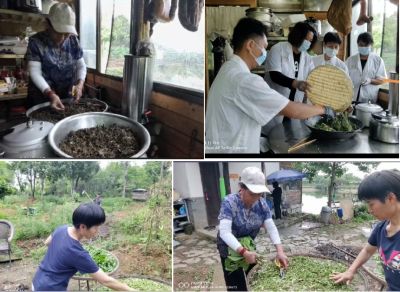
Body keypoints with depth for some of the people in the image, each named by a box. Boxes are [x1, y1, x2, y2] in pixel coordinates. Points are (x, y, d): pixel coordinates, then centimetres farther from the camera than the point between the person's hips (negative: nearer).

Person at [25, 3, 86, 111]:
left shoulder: (73, 41, -1)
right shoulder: (36, 41, -12)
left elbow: (81, 65, 2)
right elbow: (34, 72, -18)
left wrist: (80, 83, -20)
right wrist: (50, 93, -32)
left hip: (68, 96, 3)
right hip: (41, 98, -3)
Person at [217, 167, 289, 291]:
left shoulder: (262, 203, -12)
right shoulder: (229, 202, -27)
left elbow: (271, 227, -15)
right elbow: (225, 232, -35)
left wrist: (280, 251, -30)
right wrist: (243, 252, -45)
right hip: (229, 247, -5)